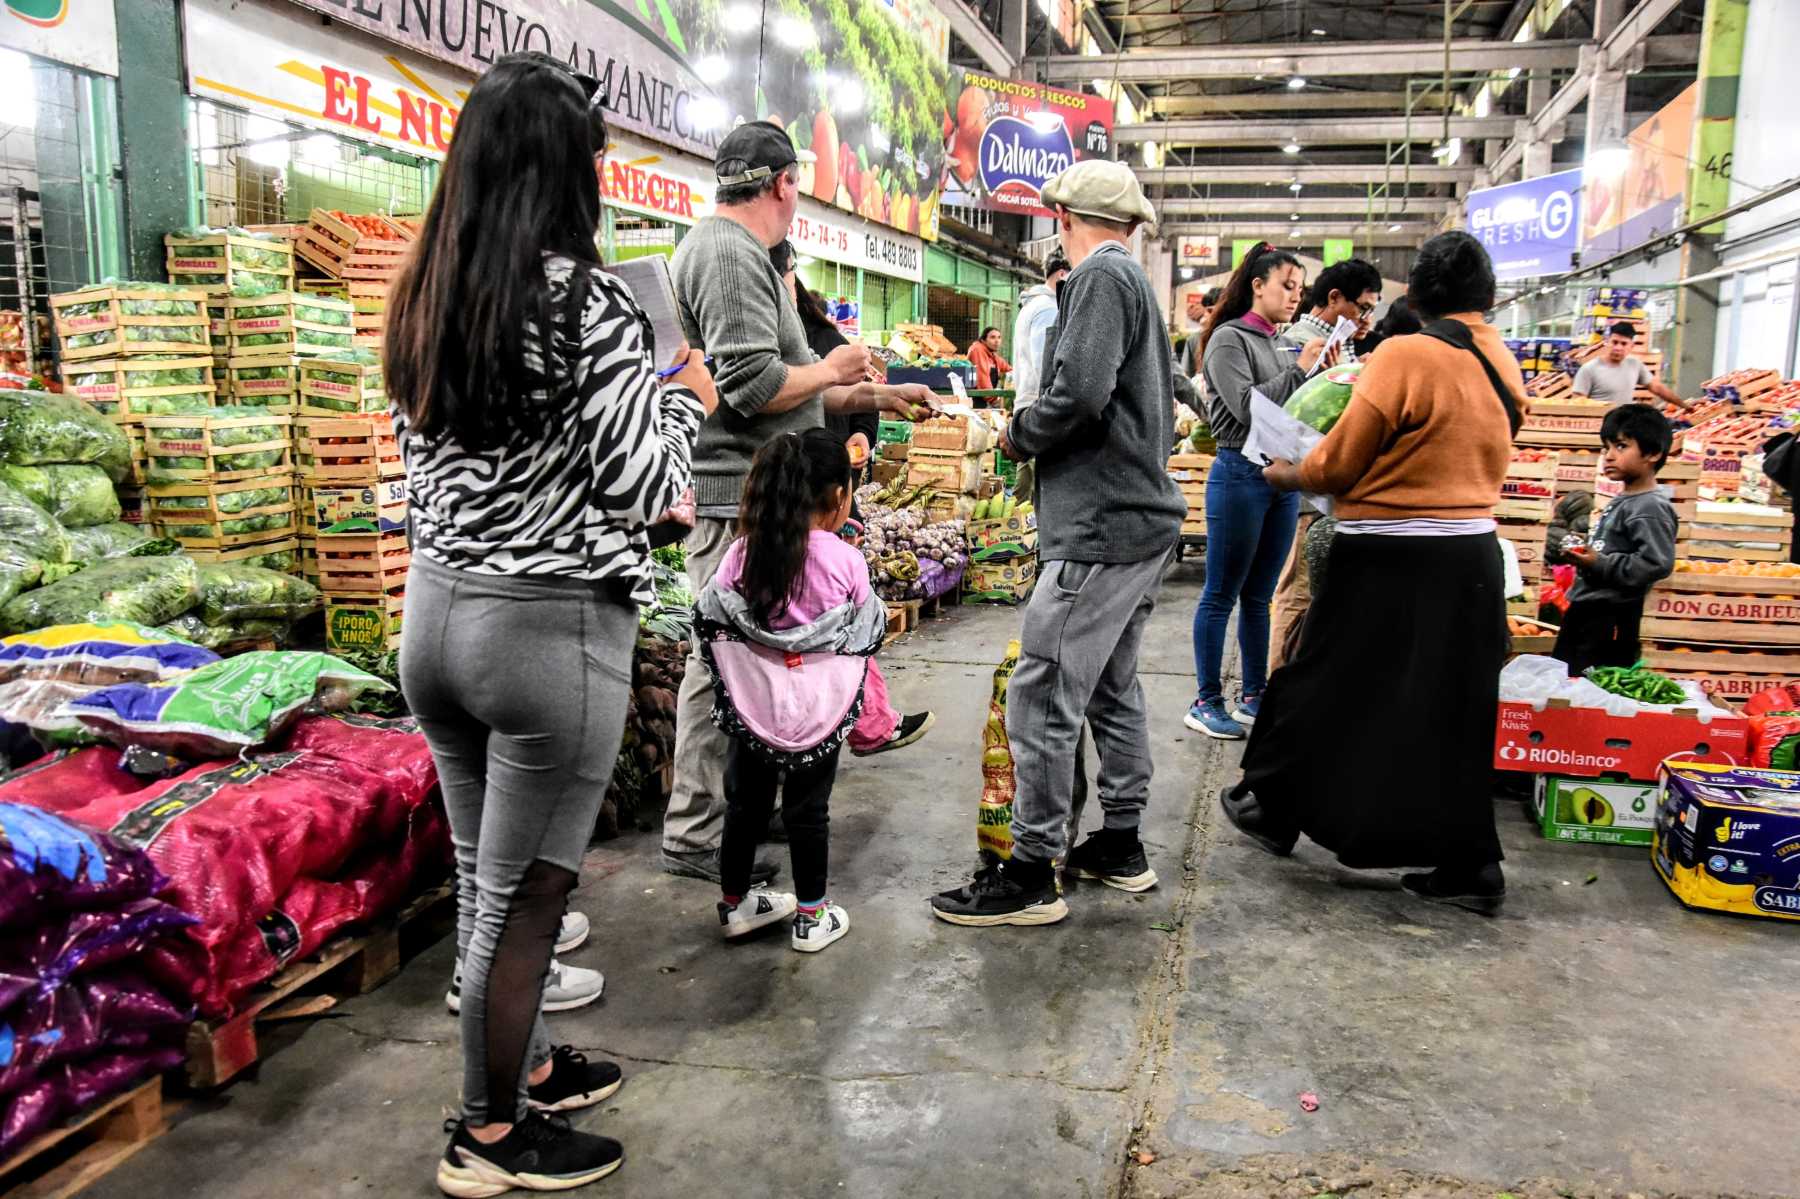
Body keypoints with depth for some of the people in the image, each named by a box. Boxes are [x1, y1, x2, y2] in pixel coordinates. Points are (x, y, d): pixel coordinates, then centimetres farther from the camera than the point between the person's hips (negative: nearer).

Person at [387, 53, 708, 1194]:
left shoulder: (423, 298, 6)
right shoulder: (587, 301, -16)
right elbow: (649, 489, -14)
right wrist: (685, 399, 5)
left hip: (435, 609, 8)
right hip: (550, 629, -7)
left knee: (485, 875, 19)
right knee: (525, 896, 6)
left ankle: (528, 1064, 39)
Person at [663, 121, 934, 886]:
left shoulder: (737, 251, 20)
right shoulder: (730, 255, -14)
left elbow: (779, 388, 22)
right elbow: (754, 385, -23)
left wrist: (873, 397, 24)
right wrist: (834, 369, -6)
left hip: (749, 497, 11)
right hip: (737, 496, -11)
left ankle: (734, 805, 31)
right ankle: (694, 836, 6)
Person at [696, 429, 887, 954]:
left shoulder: (742, 554, -4)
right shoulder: (846, 561, -10)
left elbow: (708, 621, 4)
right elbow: (868, 631, 2)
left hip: (752, 706, 2)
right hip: (817, 710, -2)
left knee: (746, 802, 17)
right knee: (808, 812, 11)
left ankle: (735, 903, 33)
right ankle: (811, 916, 23)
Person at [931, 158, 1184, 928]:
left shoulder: (1100, 278, -10)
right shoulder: (1135, 281, 21)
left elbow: (1078, 390, -24)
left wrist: (1019, 437, -6)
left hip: (1100, 527, -11)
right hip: (1143, 518, 11)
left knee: (1042, 701, -7)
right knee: (1112, 687, 18)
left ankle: (1031, 874, 0)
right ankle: (1121, 846, 28)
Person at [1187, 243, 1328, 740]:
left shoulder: (1285, 345, 14)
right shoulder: (1229, 339, -6)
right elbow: (1246, 406, -17)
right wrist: (1299, 369, -14)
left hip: (1283, 477, 7)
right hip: (1241, 474, -7)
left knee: (1259, 597, 13)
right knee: (1221, 596, 0)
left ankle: (1254, 698, 22)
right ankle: (1207, 703, 8)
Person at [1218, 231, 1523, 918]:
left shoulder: (1405, 356, -15)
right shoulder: (1505, 364, 7)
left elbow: (1337, 465, -10)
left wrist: (1290, 476, 8)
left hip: (1391, 562, -6)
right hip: (1472, 557, 6)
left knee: (1327, 686, 10)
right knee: (1451, 713, 12)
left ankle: (1274, 810, 27)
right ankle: (1467, 868, 17)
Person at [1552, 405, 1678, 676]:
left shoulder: (1651, 508, -15)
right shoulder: (1621, 501, 15)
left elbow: (1657, 564, -25)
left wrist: (1600, 564, -21)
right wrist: (1584, 554, 10)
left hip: (1611, 619, -10)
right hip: (1584, 609, 10)